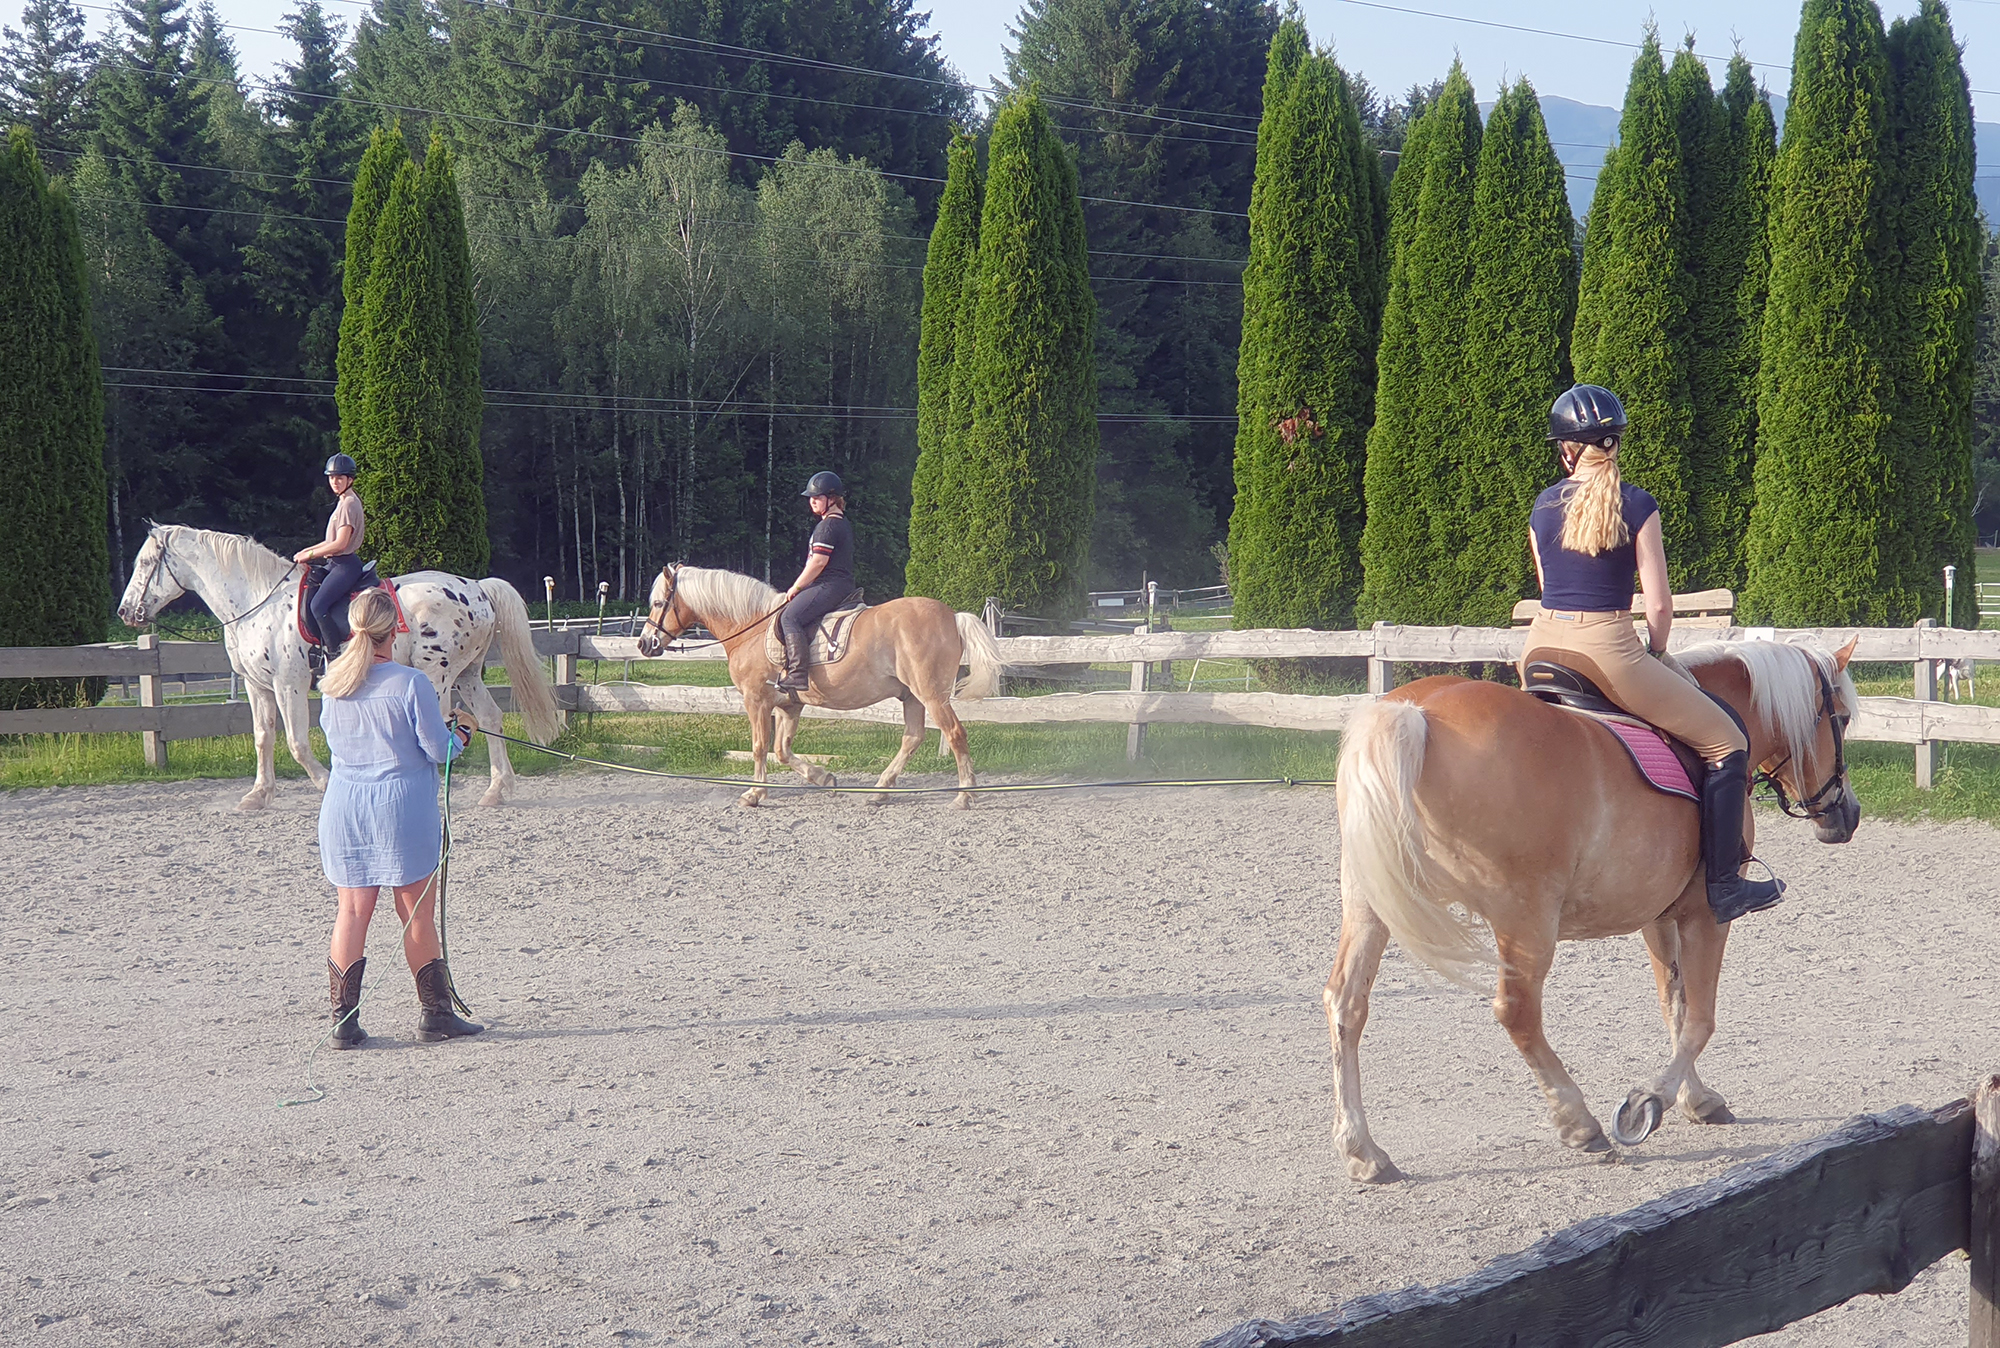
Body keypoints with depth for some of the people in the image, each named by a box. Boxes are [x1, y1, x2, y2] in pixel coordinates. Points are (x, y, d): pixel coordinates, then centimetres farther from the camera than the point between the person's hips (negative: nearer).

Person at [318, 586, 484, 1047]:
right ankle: (435, 1013, 14)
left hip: (343, 808, 4)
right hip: (402, 809, -4)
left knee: (351, 912, 9)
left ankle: (343, 1018, 7)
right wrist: (462, 733, 13)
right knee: (418, 914, 6)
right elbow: (438, 750, -8)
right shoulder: (410, 684, -14)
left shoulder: (332, 685, 1)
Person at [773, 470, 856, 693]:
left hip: (829, 586, -11)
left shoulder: (827, 526, -13)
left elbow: (818, 562, -18)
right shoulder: (843, 524, 20)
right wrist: (801, 586, 25)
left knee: (790, 616, -20)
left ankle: (796, 673, -30)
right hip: (843, 585, 11)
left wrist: (796, 587, -7)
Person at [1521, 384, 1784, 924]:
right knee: (1726, 741, 5)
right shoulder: (1636, 506, -4)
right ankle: (1724, 883, 0)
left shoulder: (1543, 507, 10)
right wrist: (1652, 658, 14)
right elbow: (1659, 605, -6)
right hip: (1607, 650, -5)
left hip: (1542, 648, 6)